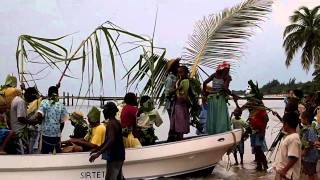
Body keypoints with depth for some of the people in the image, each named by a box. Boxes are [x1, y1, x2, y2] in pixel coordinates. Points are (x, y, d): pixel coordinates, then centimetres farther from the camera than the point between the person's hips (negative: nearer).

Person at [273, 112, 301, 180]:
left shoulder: (293, 138, -22)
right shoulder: (288, 136, 9)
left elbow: (293, 158, -26)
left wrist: (284, 171, -22)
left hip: (287, 173, -10)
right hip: (280, 170, 10)